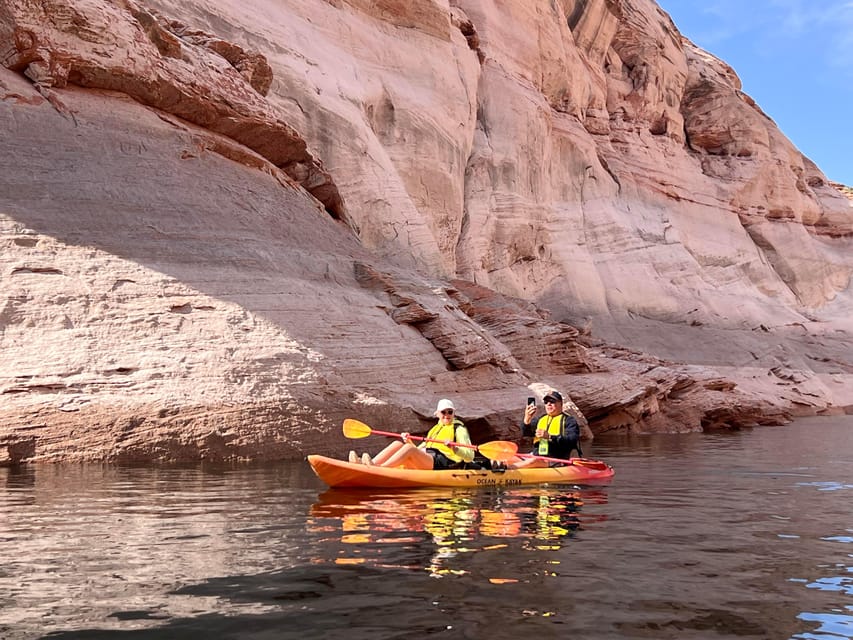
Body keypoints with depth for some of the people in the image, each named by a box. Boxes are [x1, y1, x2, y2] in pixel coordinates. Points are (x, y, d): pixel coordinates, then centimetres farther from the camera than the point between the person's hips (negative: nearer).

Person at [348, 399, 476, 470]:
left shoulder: (459, 429, 10)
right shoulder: (435, 429, 31)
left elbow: (470, 457, -2)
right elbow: (419, 451, 26)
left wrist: (454, 449, -20)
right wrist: (408, 441, 7)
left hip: (444, 464, -7)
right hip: (426, 463, 7)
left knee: (409, 449, -30)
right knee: (399, 444, -12)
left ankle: (379, 468, -48)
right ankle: (368, 464, -30)